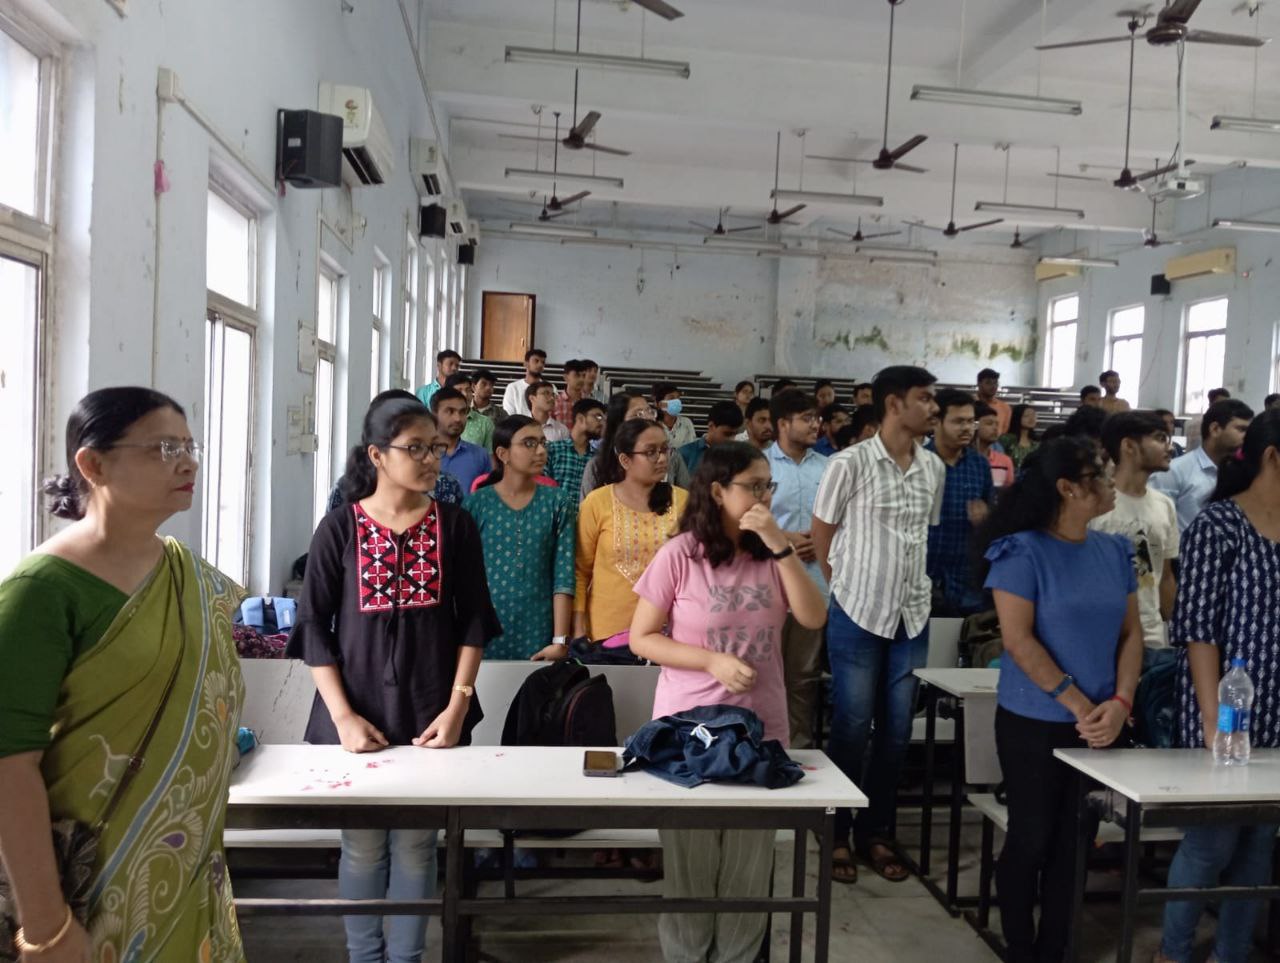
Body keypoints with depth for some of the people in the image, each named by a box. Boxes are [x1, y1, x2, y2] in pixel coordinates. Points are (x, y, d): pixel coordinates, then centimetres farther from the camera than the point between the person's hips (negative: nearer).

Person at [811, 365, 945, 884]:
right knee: (852, 729, 4)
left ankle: (877, 832, 26)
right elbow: (822, 534, -2)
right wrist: (850, 588, 3)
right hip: (858, 615, -5)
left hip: (913, 616, 5)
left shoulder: (934, 468, 4)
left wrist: (909, 585, 11)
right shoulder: (850, 463, -12)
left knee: (896, 732, 11)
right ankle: (838, 835, 20)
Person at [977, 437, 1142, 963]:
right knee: (1032, 837, 7)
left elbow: (1131, 631, 7)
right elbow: (1018, 639, -16)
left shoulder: (1114, 550, 5)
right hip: (1035, 722, -5)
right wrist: (1078, 705, -16)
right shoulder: (1023, 551, -13)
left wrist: (1120, 702, -7)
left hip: (1101, 724, 5)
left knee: (1074, 839, 13)